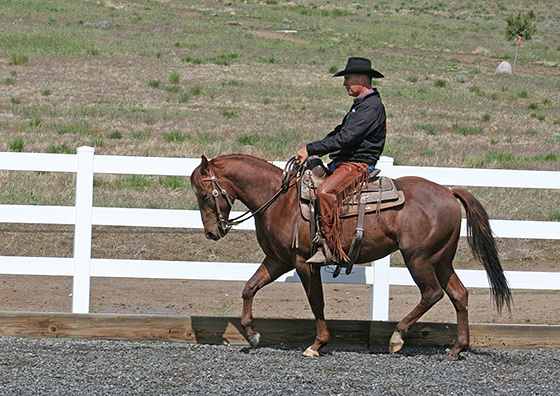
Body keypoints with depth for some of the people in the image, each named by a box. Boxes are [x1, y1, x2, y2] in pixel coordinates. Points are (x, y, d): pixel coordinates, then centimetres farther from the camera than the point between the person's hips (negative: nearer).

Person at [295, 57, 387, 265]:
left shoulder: (371, 107, -14)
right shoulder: (360, 105, 20)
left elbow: (344, 138, -22)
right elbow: (339, 132, 23)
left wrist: (311, 149, -19)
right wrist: (310, 150, 10)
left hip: (357, 166, -11)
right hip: (343, 164, 11)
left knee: (325, 193, -32)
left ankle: (334, 252, -31)